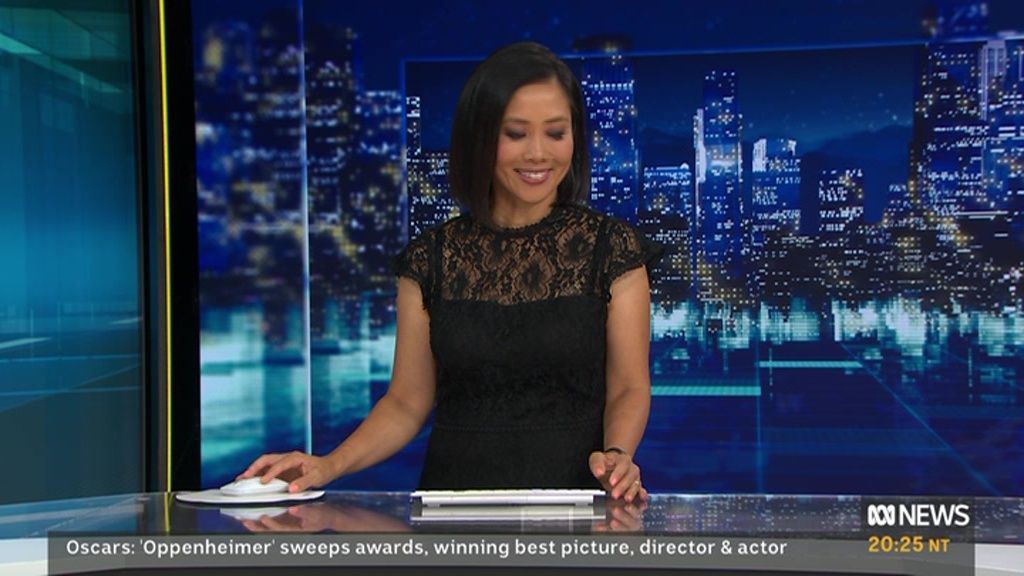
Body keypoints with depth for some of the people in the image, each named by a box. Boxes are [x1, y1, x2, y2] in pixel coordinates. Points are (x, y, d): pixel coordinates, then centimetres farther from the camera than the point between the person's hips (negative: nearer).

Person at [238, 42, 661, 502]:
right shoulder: (431, 258, 7)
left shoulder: (612, 248, 4)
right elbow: (407, 401, 9)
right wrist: (327, 466, -7)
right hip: (455, 492, 2)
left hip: (575, 488, -1)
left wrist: (617, 455, -18)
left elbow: (629, 387, 3)